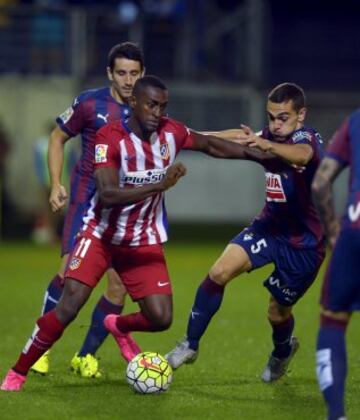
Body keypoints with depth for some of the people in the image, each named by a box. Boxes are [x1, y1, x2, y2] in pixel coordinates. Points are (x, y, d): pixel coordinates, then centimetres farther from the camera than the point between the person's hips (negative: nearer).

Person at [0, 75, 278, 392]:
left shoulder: (171, 133, -6)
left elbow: (210, 144, 13)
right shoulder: (110, 137, -21)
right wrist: (159, 185, -41)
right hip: (101, 235, -4)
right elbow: (108, 194, -32)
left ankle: (119, 326, 28)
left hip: (145, 243, 4)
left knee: (161, 318, -9)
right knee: (68, 307, -19)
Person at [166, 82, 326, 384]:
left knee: (278, 313, 7)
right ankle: (190, 345, -5)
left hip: (304, 243, -5)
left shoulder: (307, 138, -24)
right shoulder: (269, 136, -2)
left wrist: (267, 145, -69)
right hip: (270, 226, 5)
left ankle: (283, 351, 43)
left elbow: (302, 155, -50)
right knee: (220, 272, -17)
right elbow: (234, 141, 19)